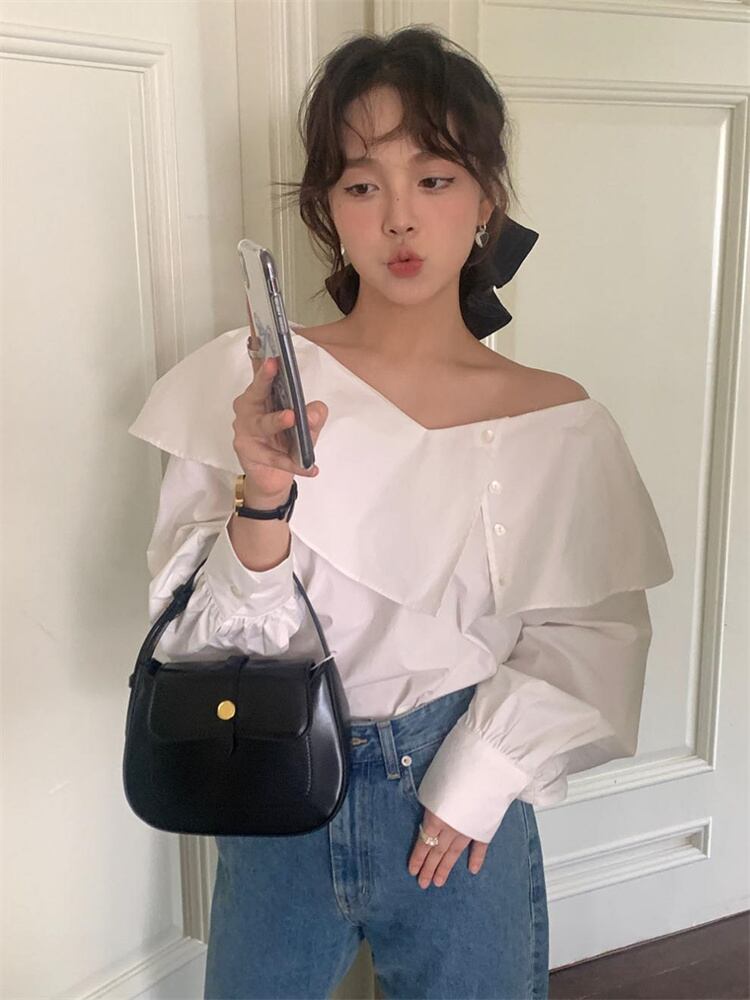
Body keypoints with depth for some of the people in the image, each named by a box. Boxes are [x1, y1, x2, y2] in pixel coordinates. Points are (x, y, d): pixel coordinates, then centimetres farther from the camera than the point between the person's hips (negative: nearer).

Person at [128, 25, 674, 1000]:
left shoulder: (557, 420, -8)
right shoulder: (246, 382, -10)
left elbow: (592, 635, -1)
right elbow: (199, 635, -10)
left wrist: (482, 778, -10)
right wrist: (263, 507, -28)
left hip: (461, 811, 0)